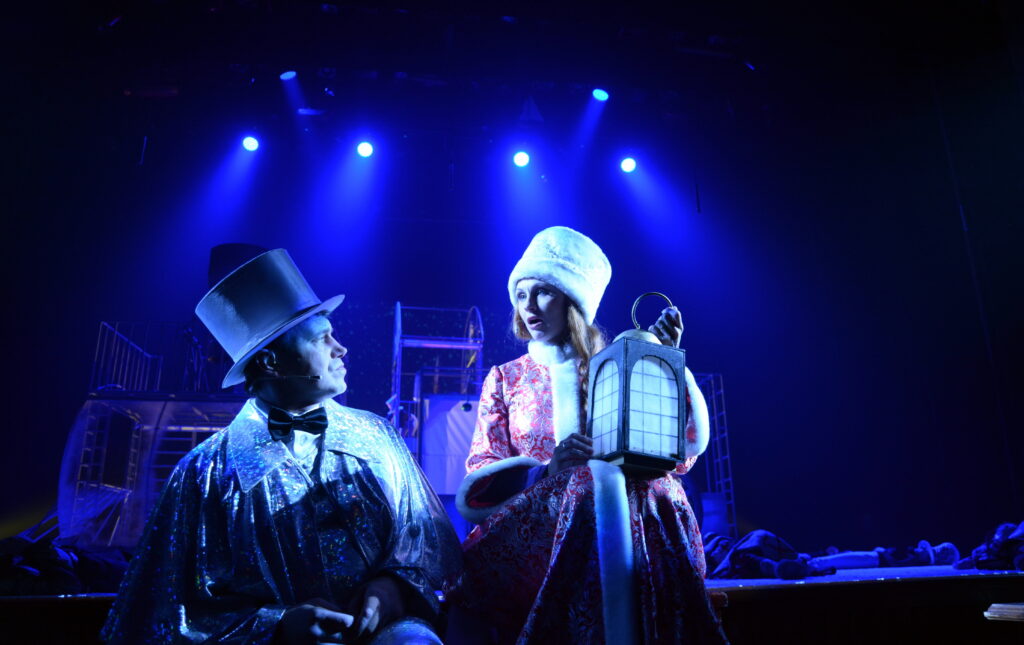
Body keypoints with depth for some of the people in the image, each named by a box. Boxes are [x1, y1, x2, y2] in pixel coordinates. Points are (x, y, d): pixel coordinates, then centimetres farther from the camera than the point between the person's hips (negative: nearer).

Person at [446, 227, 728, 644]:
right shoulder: (506, 378, 14)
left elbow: (682, 451, 4)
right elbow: (479, 482, 3)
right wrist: (547, 468, -16)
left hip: (632, 513, 1)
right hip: (543, 518, 0)